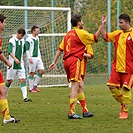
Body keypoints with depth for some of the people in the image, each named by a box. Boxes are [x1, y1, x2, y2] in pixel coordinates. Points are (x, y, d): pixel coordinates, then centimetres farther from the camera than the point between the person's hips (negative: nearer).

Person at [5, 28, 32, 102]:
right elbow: (10, 52, -18)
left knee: (23, 80, -6)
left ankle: (25, 97, -12)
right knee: (9, 81, 2)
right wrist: (15, 58, -33)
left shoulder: (22, 41, 10)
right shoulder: (12, 41, -8)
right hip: (13, 65, -5)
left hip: (20, 64, 5)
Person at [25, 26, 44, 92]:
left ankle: (35, 85, 12)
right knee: (32, 73, -2)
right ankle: (31, 88, 4)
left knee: (42, 71, -1)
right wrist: (29, 58, -17)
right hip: (32, 58, -7)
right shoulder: (29, 39, -10)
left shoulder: (37, 38, 14)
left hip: (38, 57, 7)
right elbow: (27, 49, -12)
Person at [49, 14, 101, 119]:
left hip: (66, 61, 9)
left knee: (79, 86, 15)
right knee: (75, 86, -12)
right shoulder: (80, 33, -2)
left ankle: (85, 111, 19)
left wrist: (54, 62, 17)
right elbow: (95, 37, 0)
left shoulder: (68, 34, 21)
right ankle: (72, 112, -20)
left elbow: (60, 49, 18)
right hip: (75, 60, -9)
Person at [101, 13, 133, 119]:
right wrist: (103, 24, 11)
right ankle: (123, 103, 24)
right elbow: (105, 36, 19)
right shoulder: (117, 34, 12)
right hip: (117, 67, 6)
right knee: (112, 86, 1)